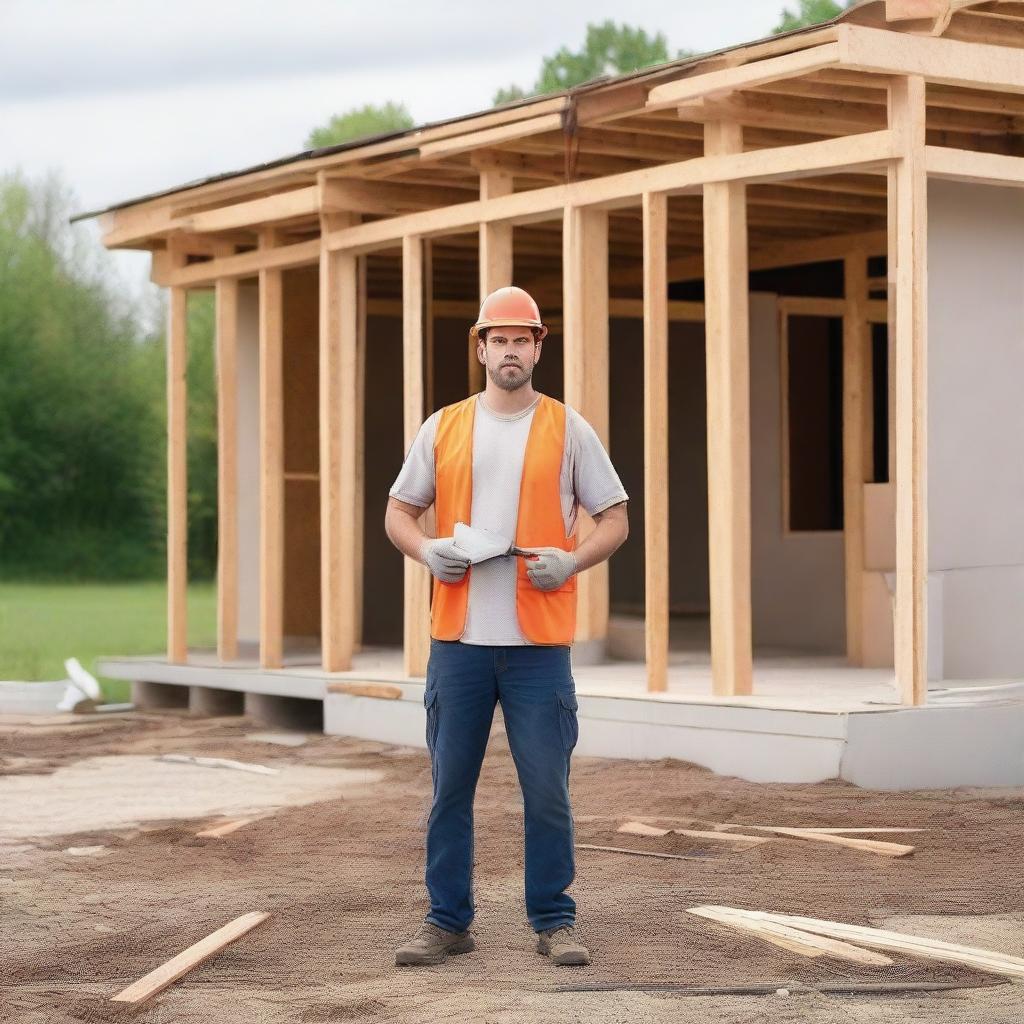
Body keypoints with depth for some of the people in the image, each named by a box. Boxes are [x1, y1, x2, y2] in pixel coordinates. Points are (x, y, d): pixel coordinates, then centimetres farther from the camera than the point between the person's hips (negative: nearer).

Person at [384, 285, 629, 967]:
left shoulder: (568, 429, 5)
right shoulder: (444, 428, 10)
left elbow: (615, 518, 7)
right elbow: (400, 511, 15)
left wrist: (573, 561, -12)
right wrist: (427, 550, -6)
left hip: (540, 643, -2)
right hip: (458, 638, 2)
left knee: (547, 789, 0)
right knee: (450, 785, 6)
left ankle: (555, 921, 11)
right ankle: (448, 921, 16)